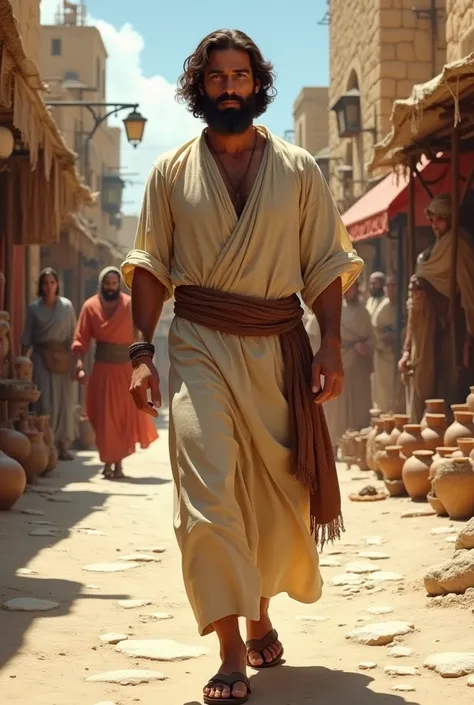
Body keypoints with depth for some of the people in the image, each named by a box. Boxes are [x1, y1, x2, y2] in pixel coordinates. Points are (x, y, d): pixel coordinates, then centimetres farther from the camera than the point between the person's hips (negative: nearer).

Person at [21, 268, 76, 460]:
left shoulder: (67, 306, 2)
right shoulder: (33, 308, 3)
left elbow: (73, 335, 3)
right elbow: (27, 339, 5)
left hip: (63, 358, 1)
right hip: (41, 358, -1)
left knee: (64, 401, 2)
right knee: (44, 402, -5)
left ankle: (63, 445, 8)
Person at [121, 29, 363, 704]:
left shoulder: (299, 169, 7)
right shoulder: (171, 171, 7)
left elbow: (326, 263, 7)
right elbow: (151, 266, 6)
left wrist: (331, 346, -4)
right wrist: (141, 352, -3)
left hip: (278, 345, 1)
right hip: (200, 345, -1)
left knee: (278, 489, 8)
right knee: (207, 489, -13)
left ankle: (261, 613, 32)